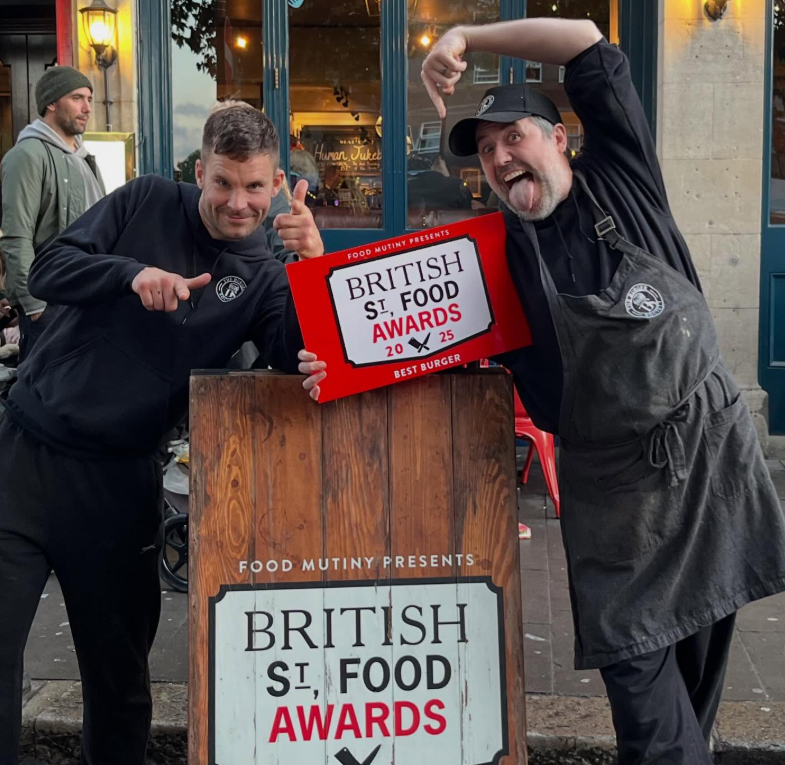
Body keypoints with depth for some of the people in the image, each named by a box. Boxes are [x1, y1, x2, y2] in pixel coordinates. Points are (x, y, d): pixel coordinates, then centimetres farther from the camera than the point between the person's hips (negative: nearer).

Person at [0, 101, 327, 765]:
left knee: (119, 670, 12)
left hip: (119, 479, 1)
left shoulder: (264, 278, 4)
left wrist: (315, 263, -25)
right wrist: (132, 273, -21)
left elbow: (300, 355, -11)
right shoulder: (148, 203, 2)